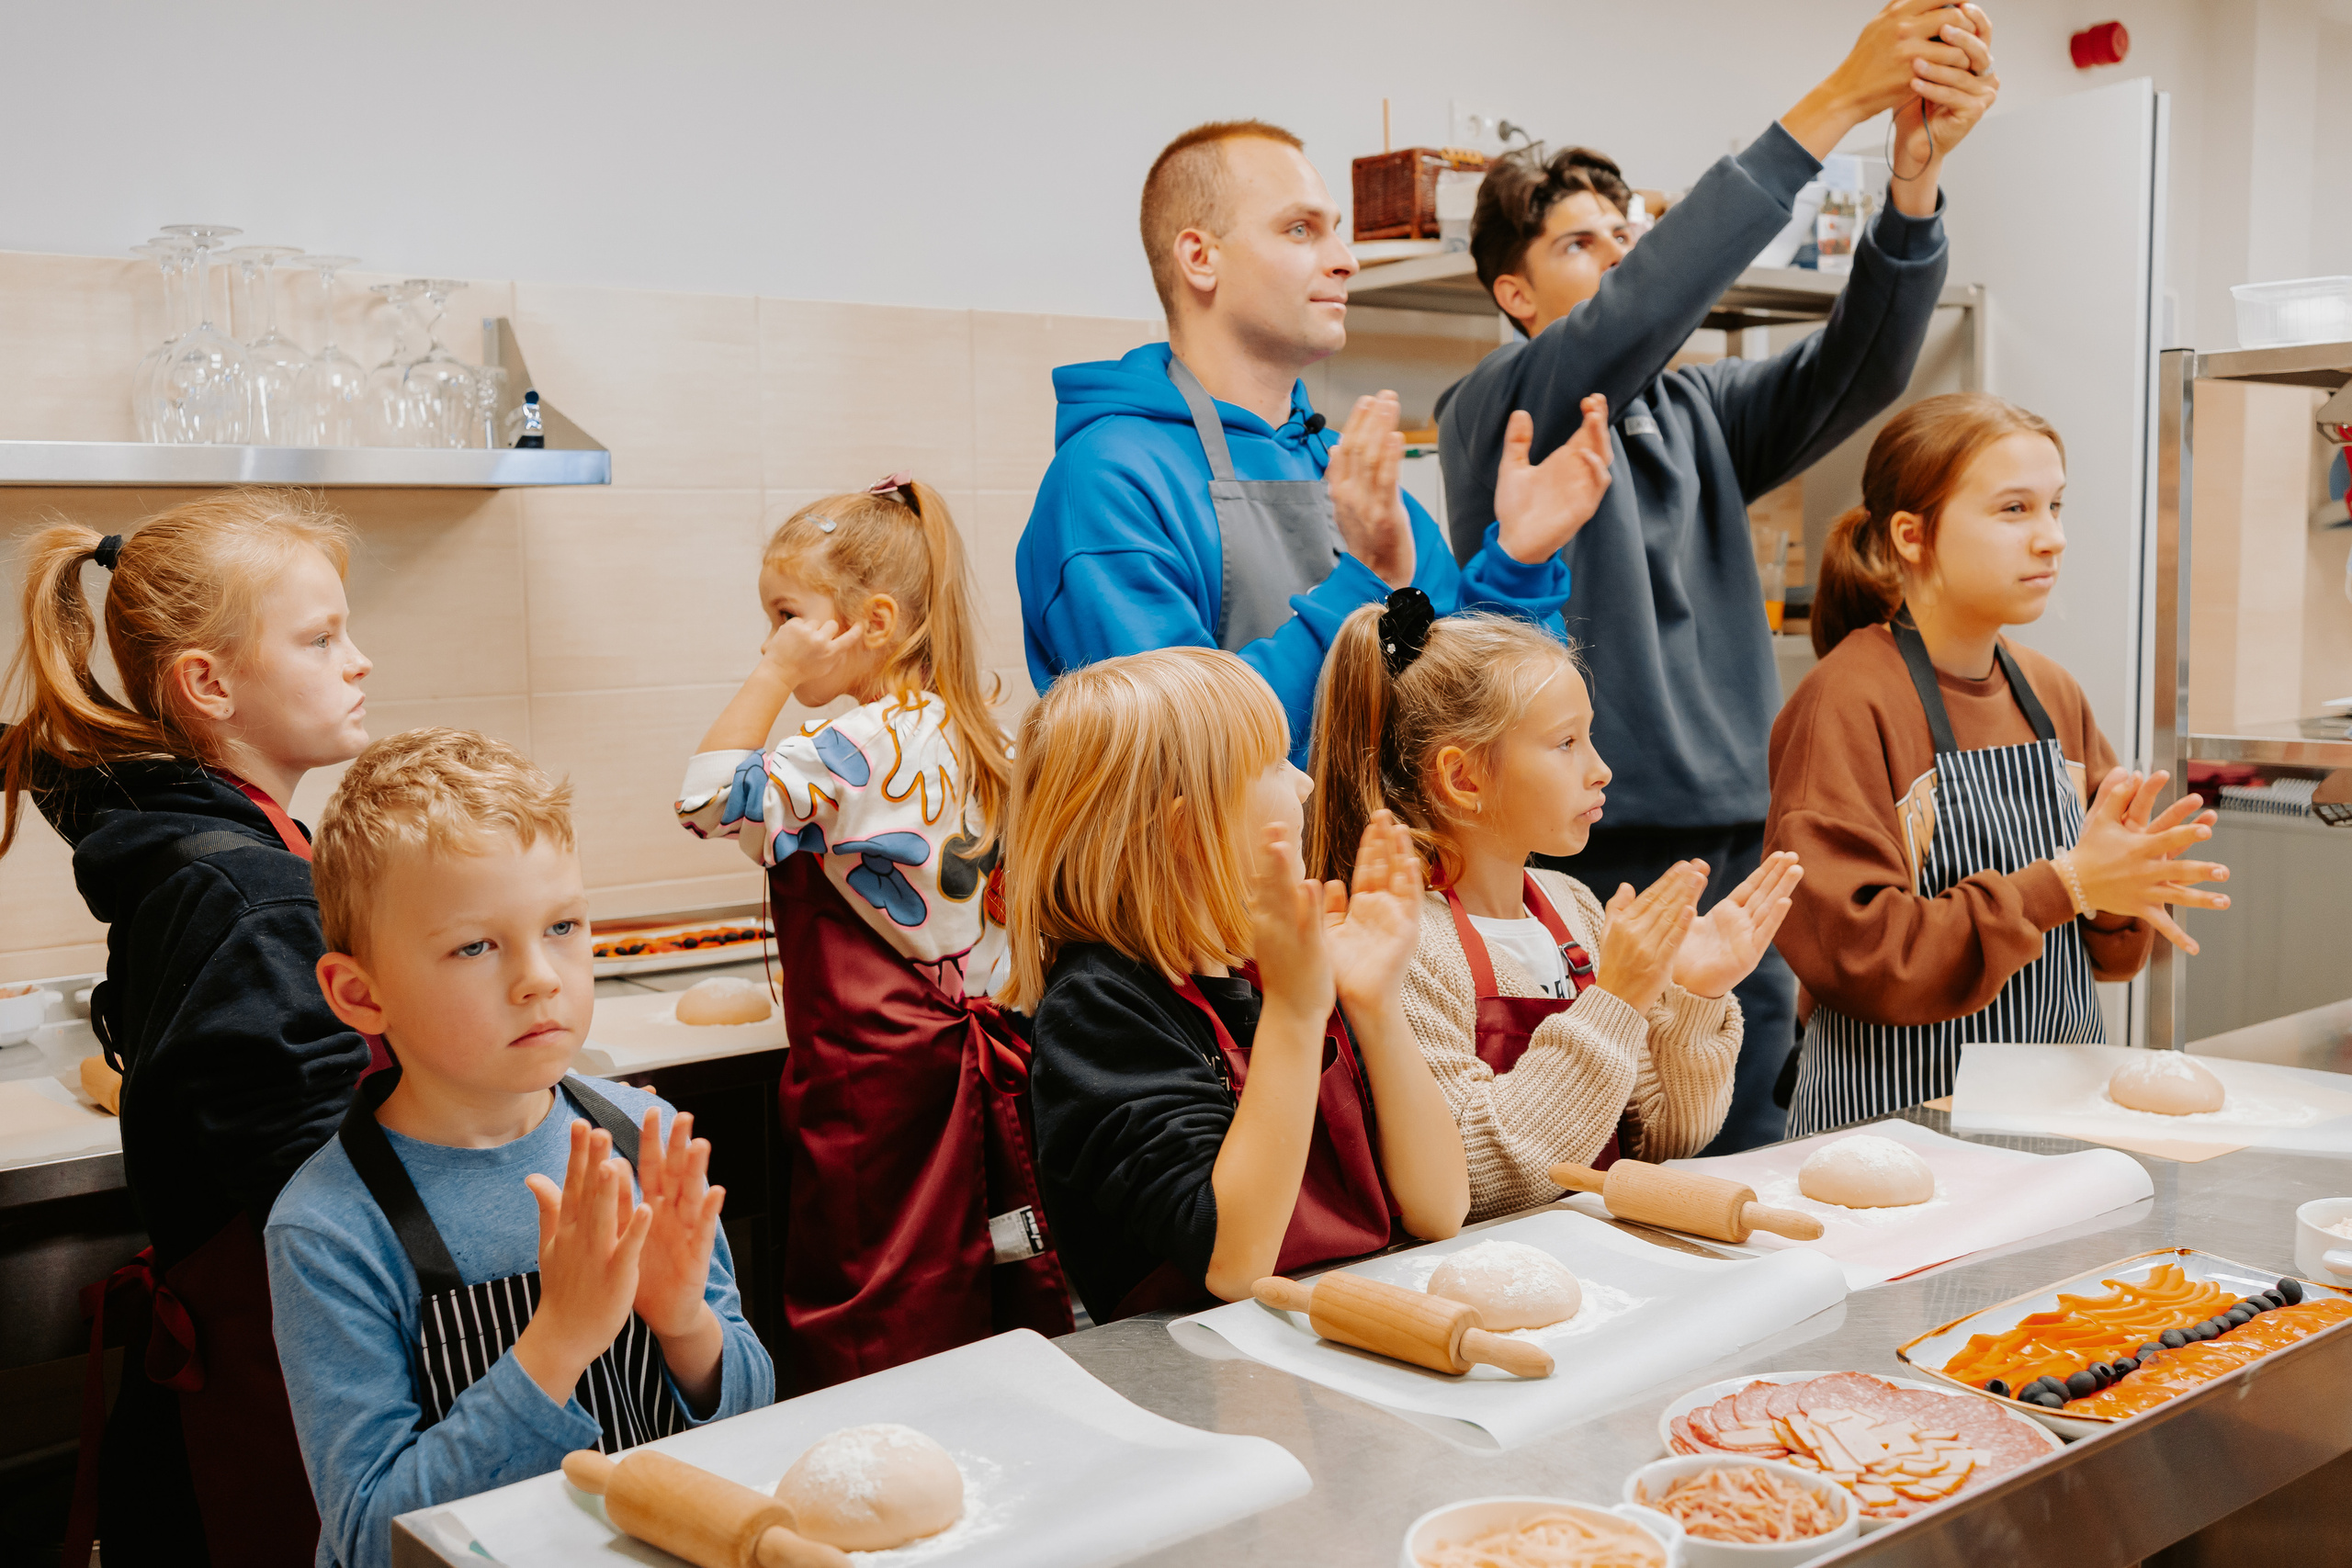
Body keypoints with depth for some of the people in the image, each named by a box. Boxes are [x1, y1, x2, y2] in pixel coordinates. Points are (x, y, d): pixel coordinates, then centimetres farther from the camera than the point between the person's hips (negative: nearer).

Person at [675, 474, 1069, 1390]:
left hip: (876, 1077, -9)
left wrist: (774, 678, -17)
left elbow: (710, 799, -23)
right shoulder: (960, 734, 9)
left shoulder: (859, 748, -18)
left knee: (866, 1348, 0)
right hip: (963, 1051, 9)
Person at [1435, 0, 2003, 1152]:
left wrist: (1915, 171, -18)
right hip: (1596, 871, -6)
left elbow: (1860, 368, 0)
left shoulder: (1697, 410, 15)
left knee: (1751, 1172, 10)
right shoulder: (1492, 412, -3)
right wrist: (1837, 100, -21)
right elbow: (1637, 312, -20)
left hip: (1739, 861, 6)